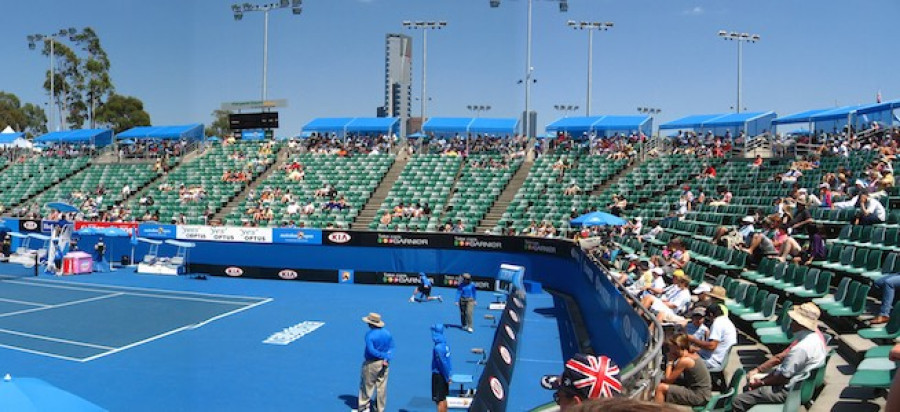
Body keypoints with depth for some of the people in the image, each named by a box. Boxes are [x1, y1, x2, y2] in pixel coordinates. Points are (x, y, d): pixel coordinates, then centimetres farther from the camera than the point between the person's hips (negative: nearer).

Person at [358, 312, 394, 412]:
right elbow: (391, 347, 0)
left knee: (367, 385, 9)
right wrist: (387, 358, -10)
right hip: (384, 364, 5)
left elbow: (371, 350, -23)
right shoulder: (387, 333, 3)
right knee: (382, 387, 12)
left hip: (371, 364, -5)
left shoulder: (369, 334, -15)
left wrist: (383, 356, -15)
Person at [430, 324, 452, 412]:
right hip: (443, 375, 8)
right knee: (443, 399, 19)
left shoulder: (438, 348, -23)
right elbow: (446, 362, 6)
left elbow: (443, 364, -21)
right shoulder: (444, 344, 2)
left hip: (439, 375, -8)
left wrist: (447, 377, -13)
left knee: (440, 400, -1)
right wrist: (448, 377, 10)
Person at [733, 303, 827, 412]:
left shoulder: (802, 348, -32)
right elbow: (781, 356, 7)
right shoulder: (814, 333, -1)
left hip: (789, 390, -10)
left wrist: (761, 383, -7)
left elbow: (783, 377, -23)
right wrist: (758, 369, 5)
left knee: (738, 401, -11)